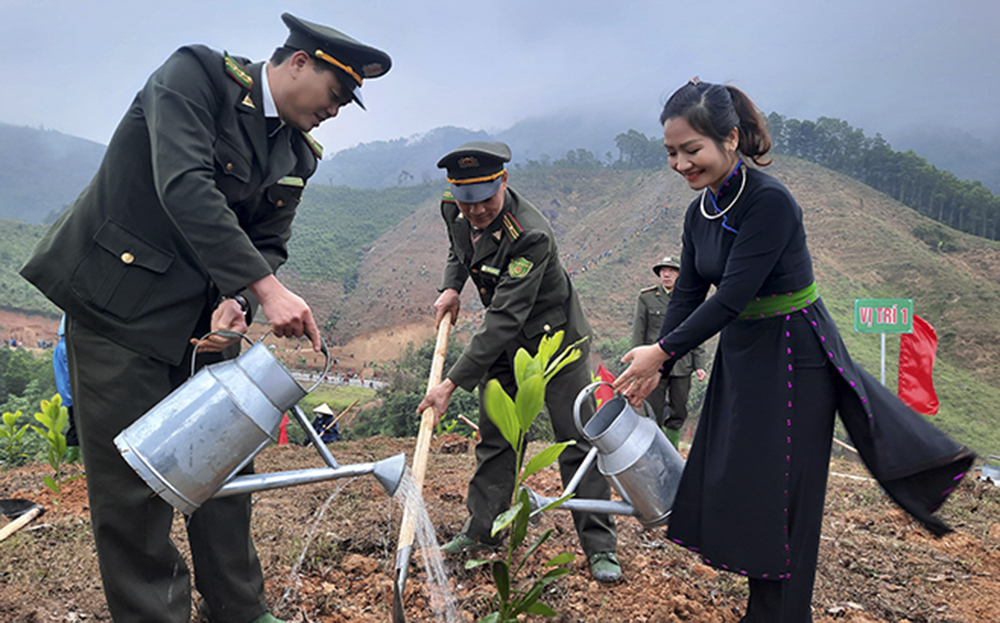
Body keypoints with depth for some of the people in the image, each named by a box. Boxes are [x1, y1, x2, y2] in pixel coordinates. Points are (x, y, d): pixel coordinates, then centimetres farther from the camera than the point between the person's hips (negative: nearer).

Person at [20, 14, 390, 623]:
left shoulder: (299, 155, 7)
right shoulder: (196, 74, -14)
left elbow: (268, 243, 5)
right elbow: (185, 188, -29)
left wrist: (236, 303, -17)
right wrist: (265, 288, -34)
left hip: (203, 319, 7)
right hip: (120, 304, -6)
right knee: (132, 482, -2)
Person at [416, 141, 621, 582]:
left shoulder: (531, 235, -34)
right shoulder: (454, 211, -10)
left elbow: (505, 318, -36)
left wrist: (452, 383, -36)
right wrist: (451, 287, -4)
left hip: (554, 337, -6)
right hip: (504, 342, 7)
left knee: (577, 441, -2)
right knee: (493, 437, 13)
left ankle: (600, 546, 9)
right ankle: (482, 530, 26)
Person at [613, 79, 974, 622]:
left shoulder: (770, 201, -23)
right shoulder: (700, 212, 3)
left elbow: (732, 296, -26)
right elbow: (688, 294, 5)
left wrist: (663, 351, -21)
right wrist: (653, 368, -1)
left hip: (794, 357, -8)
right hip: (740, 354, 8)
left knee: (780, 495, 2)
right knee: (733, 487, 15)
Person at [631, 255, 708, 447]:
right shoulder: (646, 297, 3)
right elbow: (638, 333, 3)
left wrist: (699, 365, 4)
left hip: (682, 366, 2)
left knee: (679, 412, 9)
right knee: (653, 414, -1)